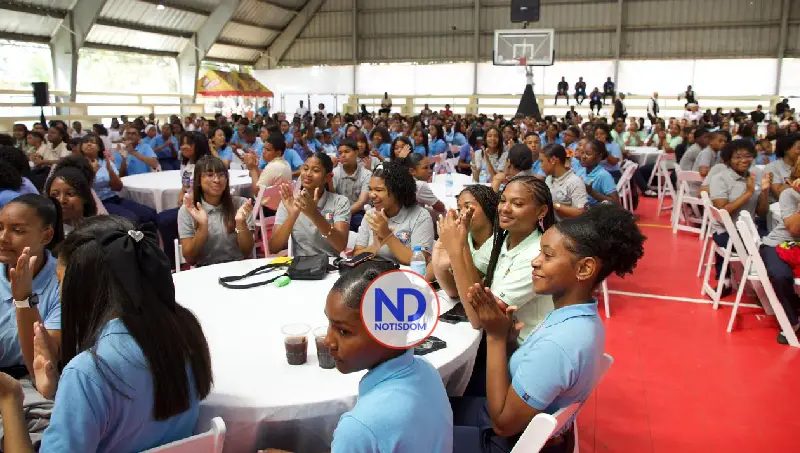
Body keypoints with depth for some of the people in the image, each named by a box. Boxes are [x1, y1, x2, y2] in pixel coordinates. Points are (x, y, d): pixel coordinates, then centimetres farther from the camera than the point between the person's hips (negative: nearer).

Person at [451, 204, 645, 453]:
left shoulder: (556, 344, -35)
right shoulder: (583, 318, -6)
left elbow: (504, 423, -24)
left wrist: (496, 337, -24)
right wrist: (508, 336, -14)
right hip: (537, 428, 8)